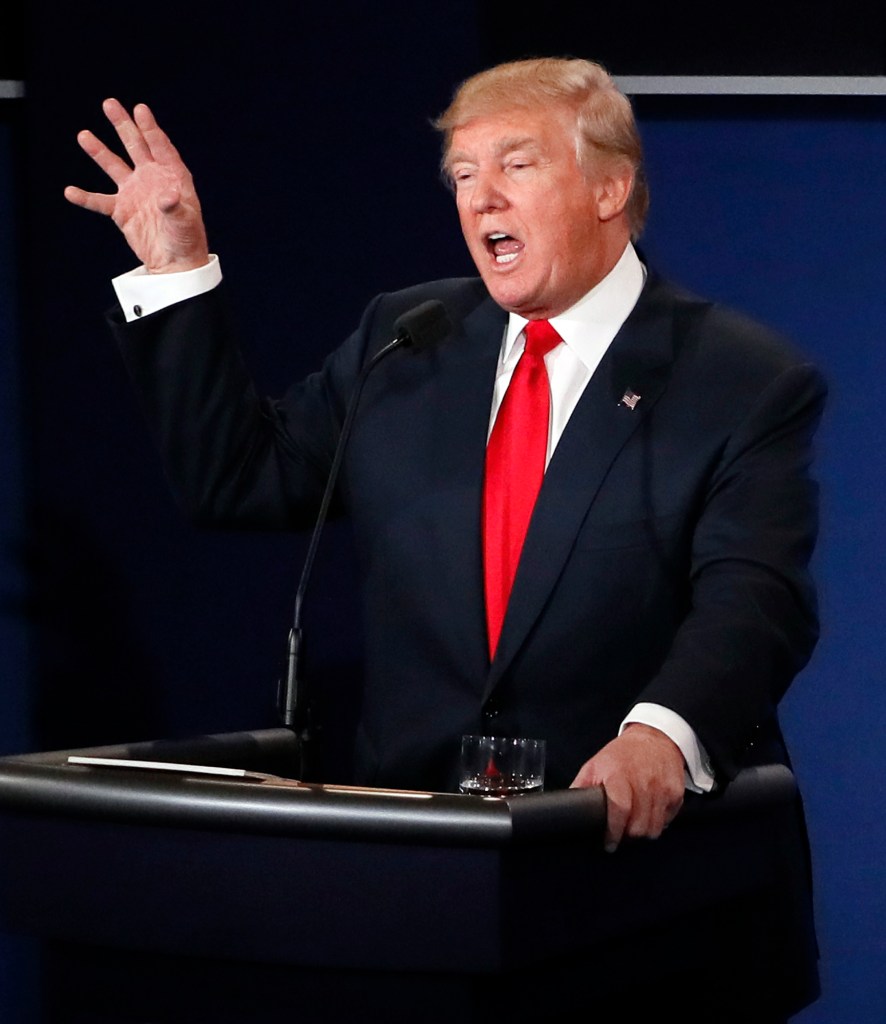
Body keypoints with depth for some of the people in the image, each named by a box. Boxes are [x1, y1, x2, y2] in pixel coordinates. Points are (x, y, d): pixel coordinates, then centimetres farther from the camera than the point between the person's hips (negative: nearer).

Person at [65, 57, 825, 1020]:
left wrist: (662, 734, -37)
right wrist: (175, 272, 8)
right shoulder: (404, 340, 12)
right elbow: (236, 475, 15)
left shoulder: (751, 384, -4)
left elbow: (750, 603, -17)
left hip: (640, 847, -3)